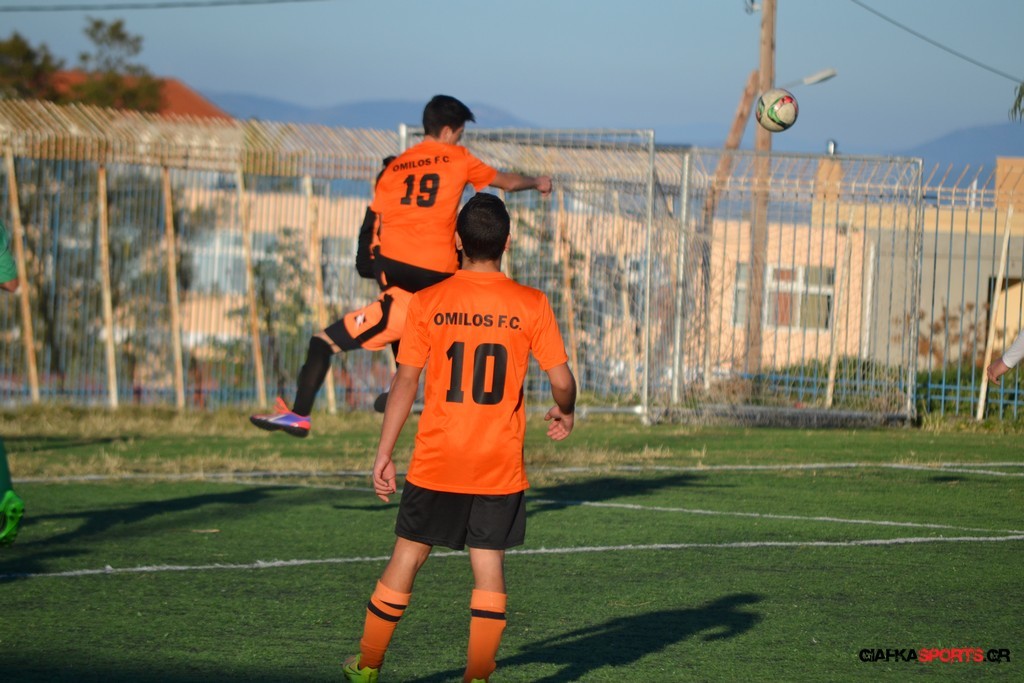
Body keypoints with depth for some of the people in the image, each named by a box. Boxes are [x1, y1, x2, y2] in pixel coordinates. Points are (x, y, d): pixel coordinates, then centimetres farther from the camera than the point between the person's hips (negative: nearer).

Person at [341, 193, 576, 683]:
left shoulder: (427, 303, -4)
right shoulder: (531, 306, -4)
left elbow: (405, 381, -5)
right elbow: (562, 380, -3)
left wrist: (384, 453, 0)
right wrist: (565, 413, 20)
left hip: (437, 460, 0)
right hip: (501, 466, 0)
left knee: (407, 556, 10)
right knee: (489, 563, 5)